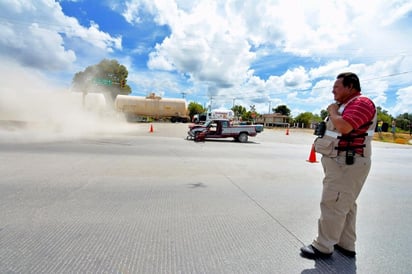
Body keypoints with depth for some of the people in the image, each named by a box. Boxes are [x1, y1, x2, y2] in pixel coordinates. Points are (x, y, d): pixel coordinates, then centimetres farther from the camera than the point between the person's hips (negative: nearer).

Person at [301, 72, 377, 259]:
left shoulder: (362, 103, -15)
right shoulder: (345, 105, 17)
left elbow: (344, 127, -30)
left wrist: (332, 112, -14)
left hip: (347, 165, -10)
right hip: (340, 163, 11)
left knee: (332, 205, -4)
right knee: (345, 205, 16)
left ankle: (323, 247, 8)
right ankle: (346, 245, 29)